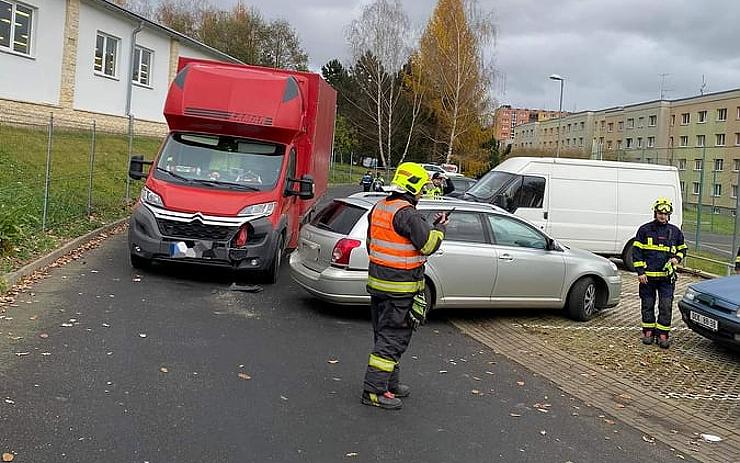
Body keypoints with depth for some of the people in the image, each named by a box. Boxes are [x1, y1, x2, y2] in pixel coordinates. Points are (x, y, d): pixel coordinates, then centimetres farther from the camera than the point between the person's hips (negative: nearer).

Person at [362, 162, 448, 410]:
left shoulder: (379, 208, 9)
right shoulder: (407, 213, -19)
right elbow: (428, 245, -16)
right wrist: (439, 228, 1)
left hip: (376, 280, 9)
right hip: (400, 287, -9)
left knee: (384, 334, 17)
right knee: (393, 338, -3)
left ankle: (390, 383, 29)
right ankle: (374, 390, -1)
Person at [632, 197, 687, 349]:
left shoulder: (675, 231, 8)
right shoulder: (644, 230, 1)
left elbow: (682, 249, 21)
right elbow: (636, 251, 1)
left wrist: (677, 258, -2)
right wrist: (640, 272, -6)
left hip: (667, 276, 1)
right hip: (647, 275, -1)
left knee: (666, 306, -3)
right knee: (648, 305, 8)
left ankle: (663, 334, 6)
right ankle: (648, 332, 19)